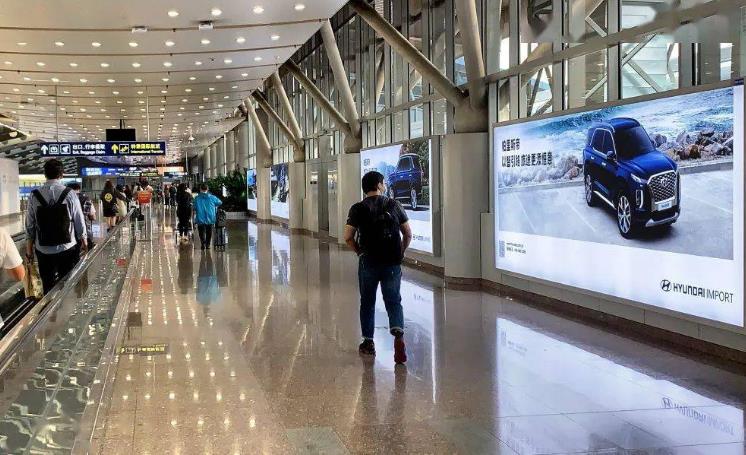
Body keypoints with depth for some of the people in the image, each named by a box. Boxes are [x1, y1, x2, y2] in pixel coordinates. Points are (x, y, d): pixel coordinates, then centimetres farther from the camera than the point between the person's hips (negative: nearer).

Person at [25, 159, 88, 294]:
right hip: (68, 249, -1)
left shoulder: (34, 196, -5)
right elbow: (80, 222, -4)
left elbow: (30, 226, 0)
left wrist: (29, 250, 11)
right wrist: (84, 242, 11)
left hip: (44, 251, 1)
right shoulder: (69, 194, -9)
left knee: (48, 287, 9)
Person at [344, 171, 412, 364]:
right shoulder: (394, 205, 2)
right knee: (393, 301, 8)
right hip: (392, 263, 1)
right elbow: (408, 234, 3)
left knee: (367, 303, 14)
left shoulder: (358, 209, -3)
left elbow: (348, 237, -8)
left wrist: (360, 252, 7)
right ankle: (398, 335, -16)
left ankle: (368, 343, 20)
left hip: (368, 263, -1)